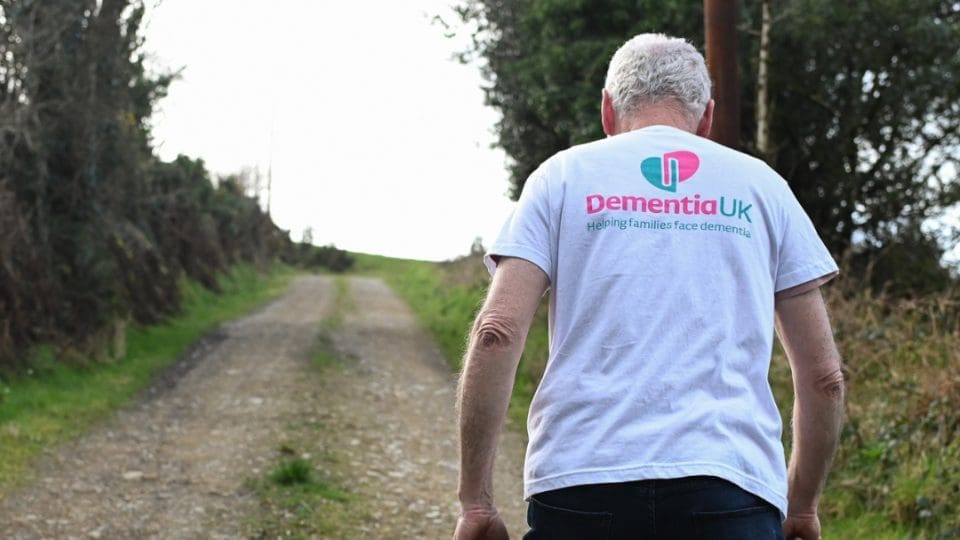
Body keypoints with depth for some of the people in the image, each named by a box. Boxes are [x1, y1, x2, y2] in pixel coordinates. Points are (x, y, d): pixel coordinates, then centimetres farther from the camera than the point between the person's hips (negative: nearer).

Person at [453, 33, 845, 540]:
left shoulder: (564, 175, 12)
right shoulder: (762, 186, 16)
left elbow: (496, 332, -1)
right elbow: (823, 375, 13)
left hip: (581, 482, 0)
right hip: (730, 488, 0)